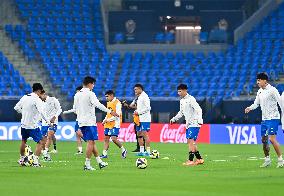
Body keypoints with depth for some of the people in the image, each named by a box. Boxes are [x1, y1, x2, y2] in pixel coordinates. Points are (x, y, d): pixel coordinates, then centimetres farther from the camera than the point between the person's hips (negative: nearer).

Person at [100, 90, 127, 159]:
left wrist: (108, 120, -17)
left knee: (114, 138, -15)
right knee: (106, 138, 4)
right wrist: (104, 120, 8)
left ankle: (123, 150, 4)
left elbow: (117, 115, -18)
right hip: (108, 124, 8)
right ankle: (104, 154, 6)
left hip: (115, 124, -8)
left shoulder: (117, 103, -12)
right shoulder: (108, 103, 15)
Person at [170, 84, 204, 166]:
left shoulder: (190, 99, -14)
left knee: (190, 141, -15)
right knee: (190, 142, 9)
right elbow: (181, 112, 26)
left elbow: (199, 110, -20)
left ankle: (190, 160, -17)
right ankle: (199, 159, 18)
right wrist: (174, 119, 20)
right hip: (188, 124, 9)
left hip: (194, 124, -9)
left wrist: (199, 120, -30)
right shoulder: (181, 101, 12)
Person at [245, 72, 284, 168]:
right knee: (264, 139, 8)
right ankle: (267, 160, 21)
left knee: (272, 138, -17)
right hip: (264, 119, 8)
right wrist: (250, 108, -5)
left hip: (273, 118, -8)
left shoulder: (272, 90, -12)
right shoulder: (260, 92, 11)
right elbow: (256, 103, 15)